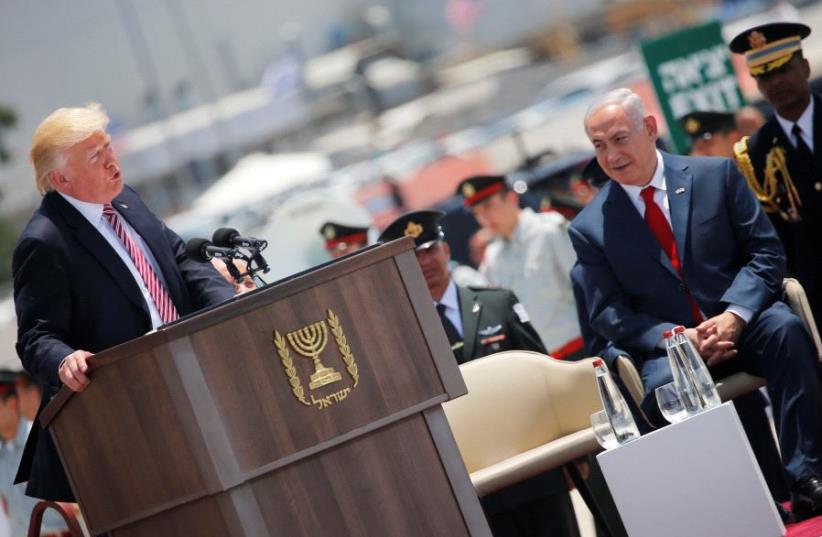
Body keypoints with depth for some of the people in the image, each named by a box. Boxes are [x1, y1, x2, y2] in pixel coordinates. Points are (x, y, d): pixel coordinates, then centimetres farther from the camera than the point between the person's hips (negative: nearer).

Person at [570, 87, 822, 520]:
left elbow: (766, 250, 2)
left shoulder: (715, 174, 4)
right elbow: (607, 314, 2)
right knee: (663, 389, -34)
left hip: (741, 323, 1)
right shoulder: (589, 228, 4)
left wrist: (734, 315, -16)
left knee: (785, 329, -32)